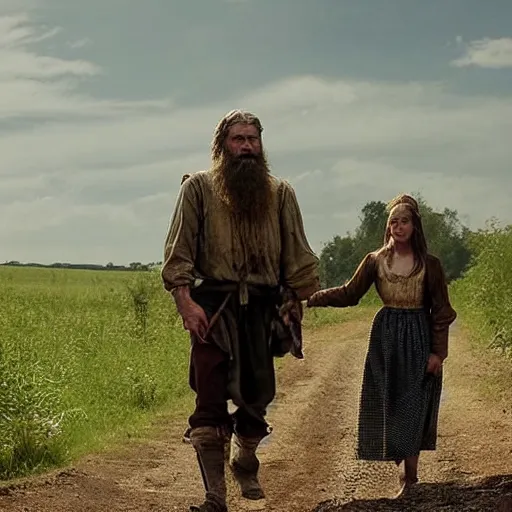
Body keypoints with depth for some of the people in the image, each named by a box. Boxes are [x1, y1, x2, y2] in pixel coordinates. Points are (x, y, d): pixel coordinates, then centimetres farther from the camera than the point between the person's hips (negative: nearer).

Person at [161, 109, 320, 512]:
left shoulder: (280, 192, 10)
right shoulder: (199, 187, 3)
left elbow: (297, 254, 11)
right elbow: (179, 251, -3)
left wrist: (296, 302, 3)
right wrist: (185, 301, -13)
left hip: (262, 310, 3)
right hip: (213, 309, -3)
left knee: (257, 396, 9)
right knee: (211, 401, -7)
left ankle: (246, 467, 35)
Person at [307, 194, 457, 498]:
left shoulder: (430, 264, -4)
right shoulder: (375, 261, 1)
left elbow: (442, 312, -2)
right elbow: (350, 293, 2)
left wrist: (438, 352, -7)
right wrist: (314, 298, -11)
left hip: (418, 338, -2)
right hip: (385, 337, 3)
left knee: (412, 406, -2)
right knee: (386, 405, 4)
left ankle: (409, 475, 7)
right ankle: (408, 472, 20)